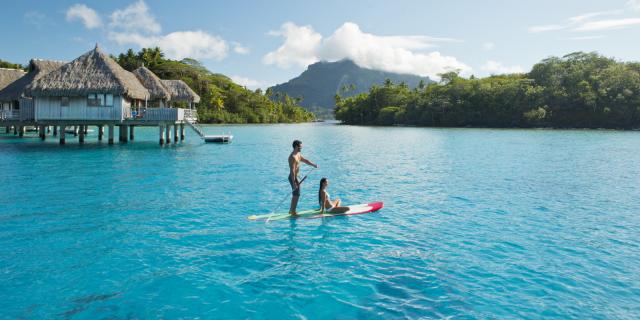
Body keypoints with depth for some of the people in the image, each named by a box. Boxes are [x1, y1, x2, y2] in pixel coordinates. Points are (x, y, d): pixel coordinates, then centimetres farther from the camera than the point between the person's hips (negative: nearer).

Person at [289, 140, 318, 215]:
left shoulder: (298, 154, 9)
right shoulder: (293, 157, -22)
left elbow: (305, 160, 24)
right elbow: (292, 170, -26)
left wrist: (313, 165, 19)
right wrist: (294, 183, -27)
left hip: (295, 177, 10)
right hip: (293, 177, -10)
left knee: (295, 194, 18)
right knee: (296, 194, -4)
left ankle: (291, 210, 29)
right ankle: (293, 212, 5)